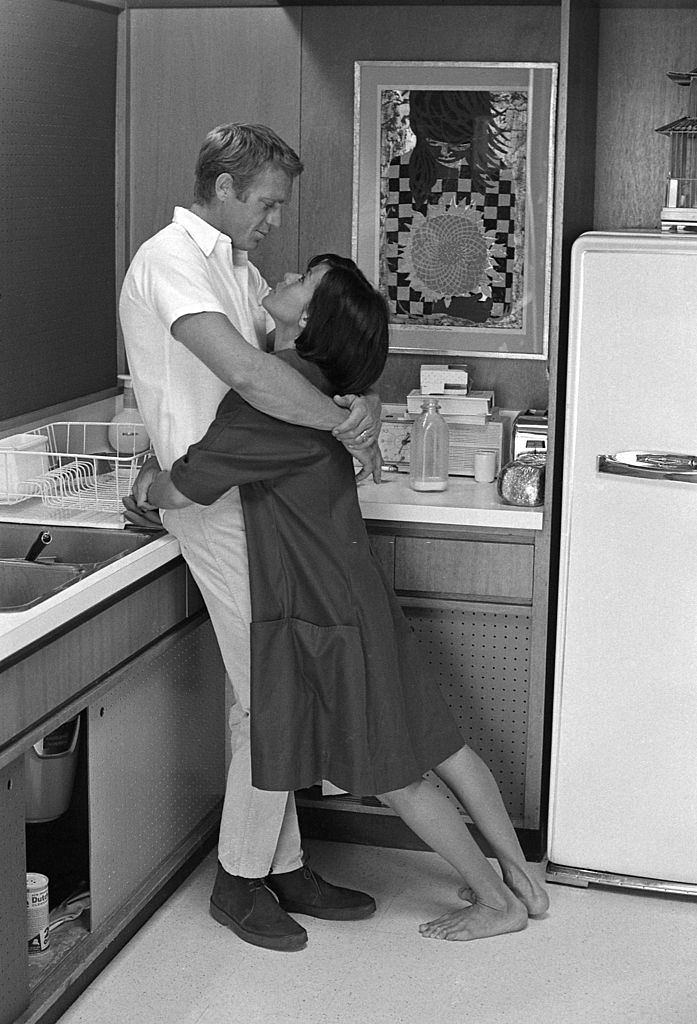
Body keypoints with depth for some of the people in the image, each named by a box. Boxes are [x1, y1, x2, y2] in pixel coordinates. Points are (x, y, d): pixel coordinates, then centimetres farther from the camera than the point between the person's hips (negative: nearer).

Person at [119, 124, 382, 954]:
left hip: (258, 495, 9)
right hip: (219, 505, -9)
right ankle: (240, 879, 12)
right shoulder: (170, 260, -15)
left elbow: (290, 356, 14)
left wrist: (362, 401, -7)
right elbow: (244, 371, -30)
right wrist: (343, 422, -20)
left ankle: (282, 865, 23)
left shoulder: (237, 266, 17)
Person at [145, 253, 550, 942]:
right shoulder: (311, 382, 6)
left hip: (325, 611, -9)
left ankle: (498, 902, 19)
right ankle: (521, 878, 28)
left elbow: (180, 491, -19)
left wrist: (148, 490, 2)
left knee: (392, 776, 5)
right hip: (353, 595, 9)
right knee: (436, 744, 16)